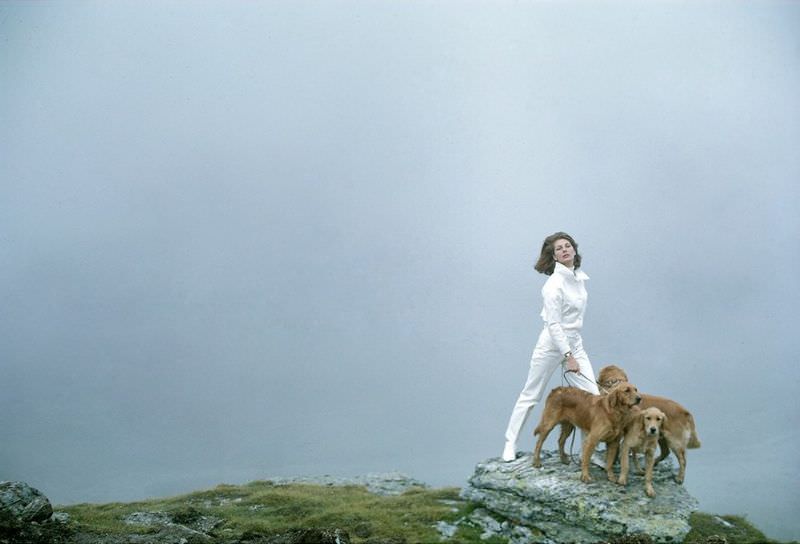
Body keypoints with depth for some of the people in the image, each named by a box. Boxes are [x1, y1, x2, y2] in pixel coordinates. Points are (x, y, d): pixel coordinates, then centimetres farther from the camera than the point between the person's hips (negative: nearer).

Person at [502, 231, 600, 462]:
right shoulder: (555, 283, -18)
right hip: (552, 344, -7)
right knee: (531, 396, 5)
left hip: (575, 343, 7)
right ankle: (510, 444, 18)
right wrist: (568, 356, -23)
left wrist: (572, 352, 19)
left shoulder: (580, 276, 5)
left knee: (592, 395, -1)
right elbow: (553, 324, -20)